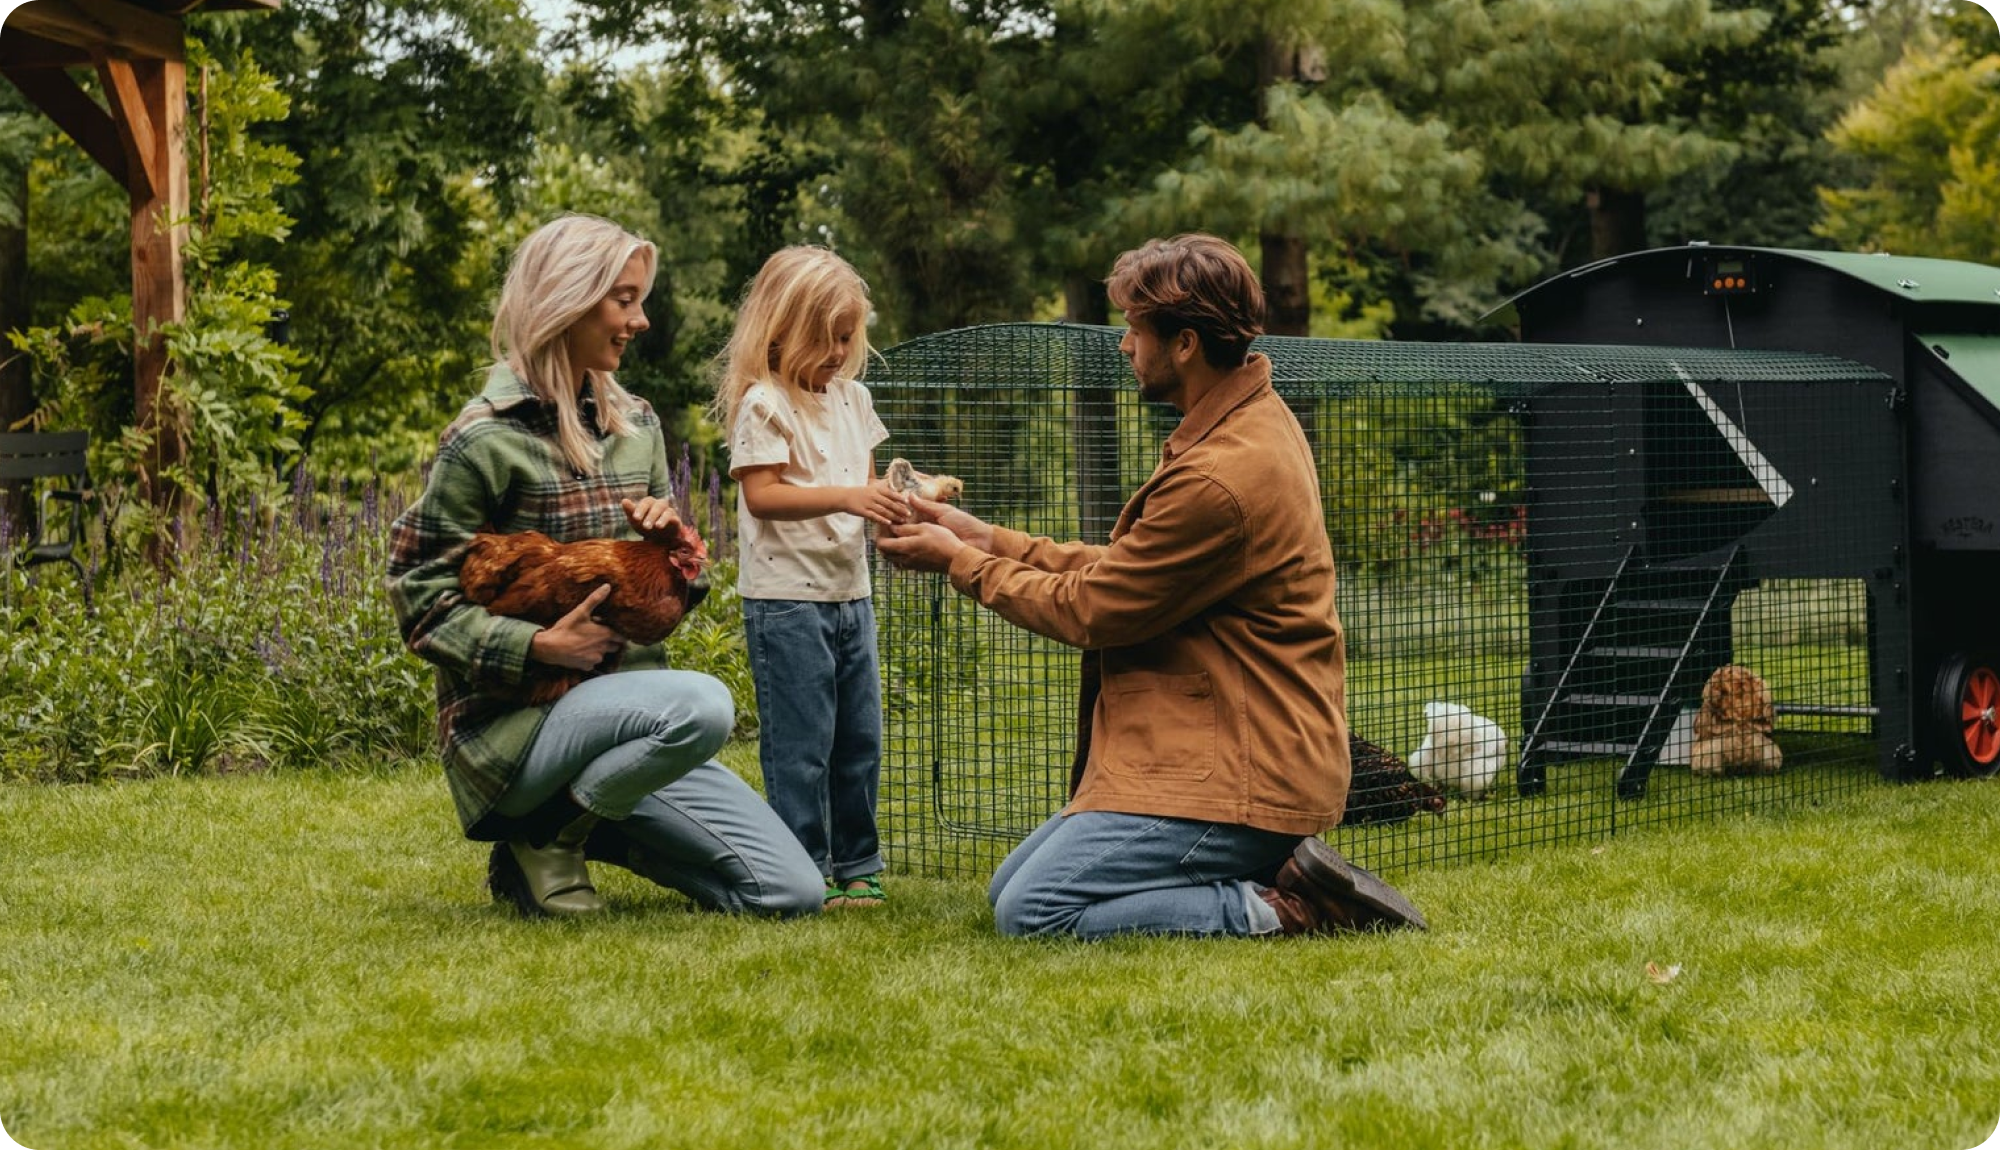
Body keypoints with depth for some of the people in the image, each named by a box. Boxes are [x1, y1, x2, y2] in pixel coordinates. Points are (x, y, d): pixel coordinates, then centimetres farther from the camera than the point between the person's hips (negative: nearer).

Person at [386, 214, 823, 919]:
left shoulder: (636, 424, 12)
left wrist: (669, 536, -3)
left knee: (792, 892, -3)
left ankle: (581, 823, 13)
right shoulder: (486, 439, -9)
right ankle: (543, 837, -12)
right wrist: (536, 646, -22)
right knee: (700, 704, -37)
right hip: (514, 722, -7)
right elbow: (418, 595, -10)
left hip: (622, 703, 7)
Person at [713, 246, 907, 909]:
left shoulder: (851, 398, 14)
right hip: (787, 599, -8)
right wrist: (846, 497, -28)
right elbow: (761, 494, -19)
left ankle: (855, 864, 21)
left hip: (850, 591, 8)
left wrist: (892, 500, -2)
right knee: (800, 743, -4)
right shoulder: (764, 404, -10)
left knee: (860, 736, 11)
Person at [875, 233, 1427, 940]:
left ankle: (1276, 908, -10)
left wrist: (961, 563, 1)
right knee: (1008, 887, 11)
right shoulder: (1254, 424, 11)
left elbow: (1090, 611, -13)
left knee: (1031, 913, -16)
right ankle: (1281, 875, 8)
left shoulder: (1220, 478, -23)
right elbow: (1124, 570, 14)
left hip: (1238, 774, -11)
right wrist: (989, 540, 12)